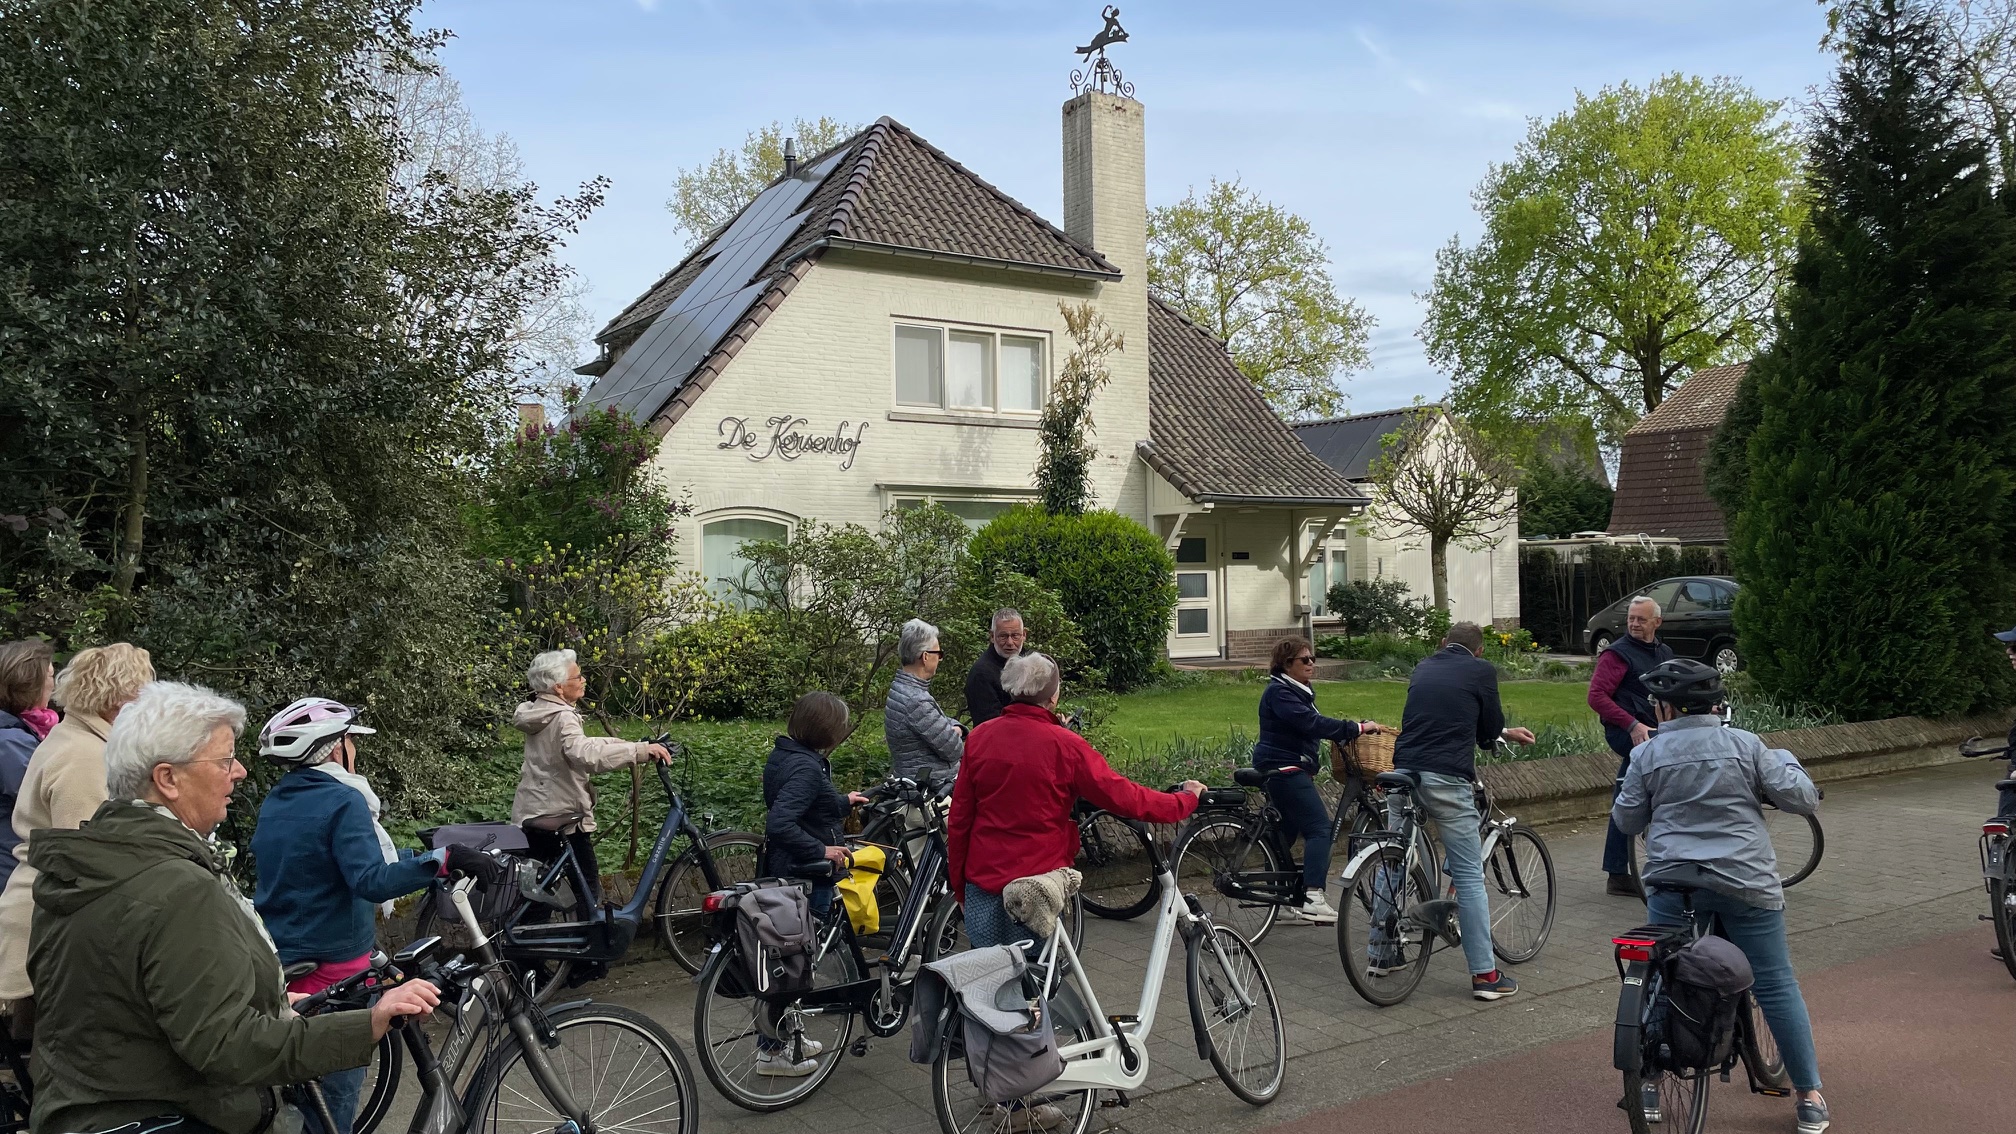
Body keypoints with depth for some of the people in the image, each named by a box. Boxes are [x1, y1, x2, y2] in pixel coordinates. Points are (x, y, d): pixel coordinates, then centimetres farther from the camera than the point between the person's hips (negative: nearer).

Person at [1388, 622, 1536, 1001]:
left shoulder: (1423, 668, 19)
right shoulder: (1481, 671, 3)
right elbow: (1490, 730, 8)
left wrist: (1506, 732, 38)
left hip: (1405, 772, 5)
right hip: (1446, 780, -5)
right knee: (1470, 876, 2)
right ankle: (1485, 974, 4)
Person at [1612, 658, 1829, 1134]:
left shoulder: (1647, 755, 1)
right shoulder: (1745, 745, 0)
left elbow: (1627, 821, 6)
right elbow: (1803, 799, 2)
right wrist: (1785, 760, 20)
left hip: (1672, 884, 1)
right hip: (1745, 883, -1)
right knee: (1776, 986, 8)